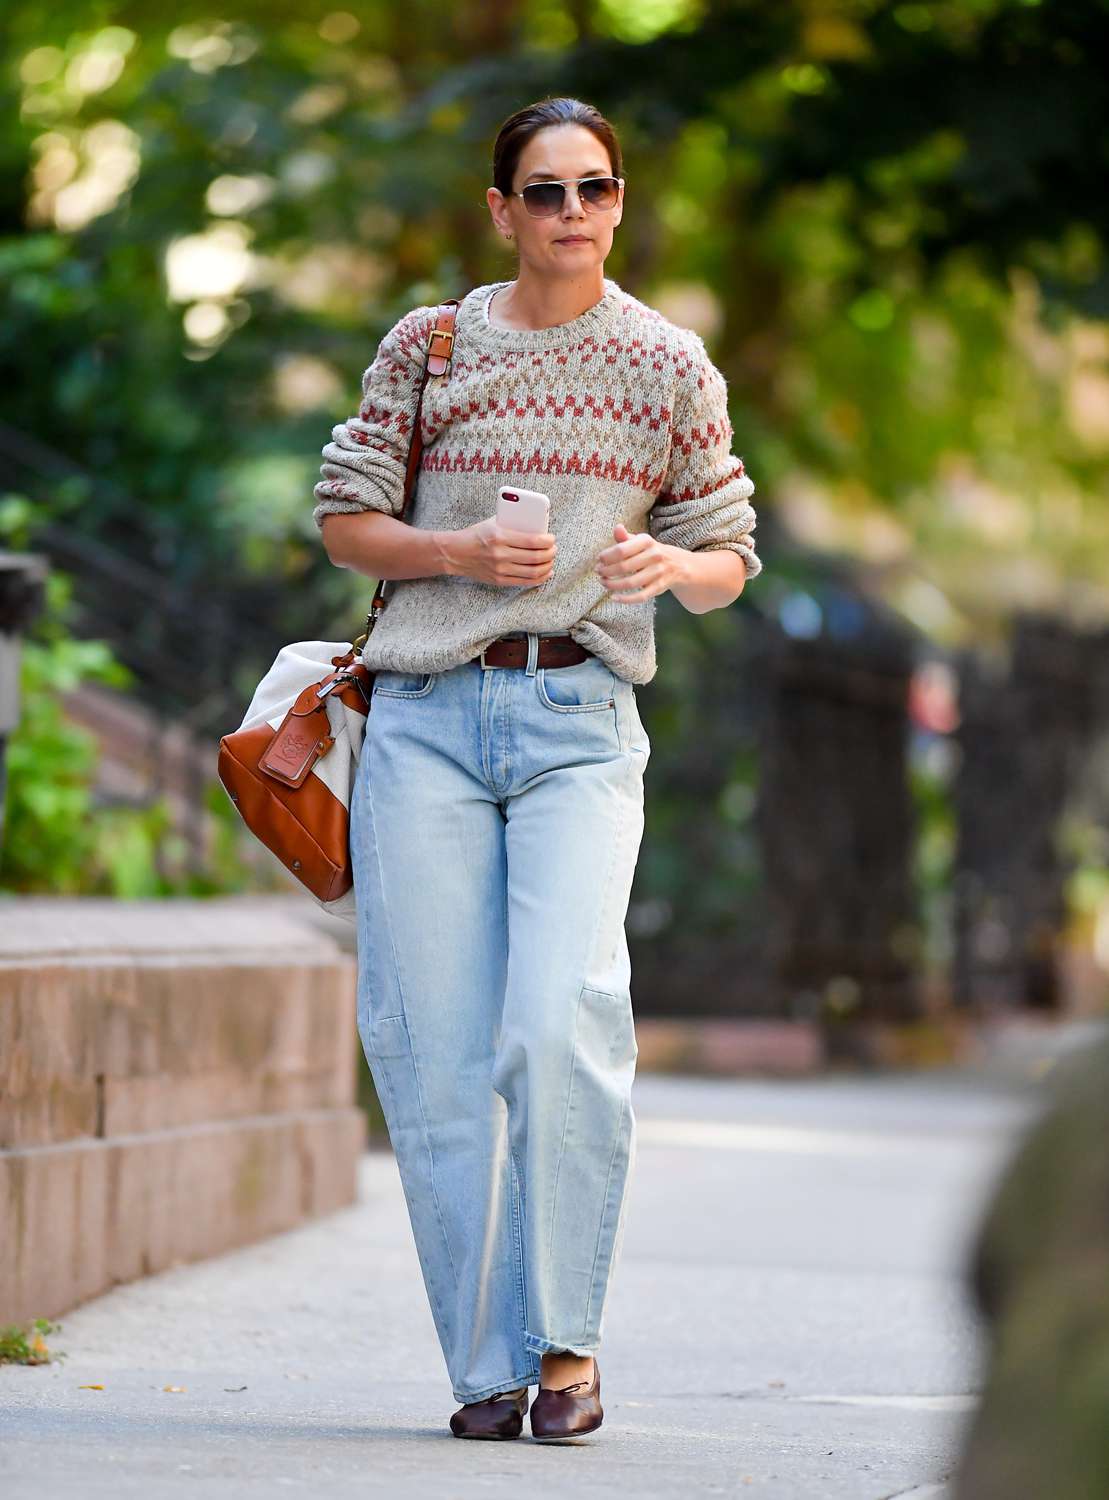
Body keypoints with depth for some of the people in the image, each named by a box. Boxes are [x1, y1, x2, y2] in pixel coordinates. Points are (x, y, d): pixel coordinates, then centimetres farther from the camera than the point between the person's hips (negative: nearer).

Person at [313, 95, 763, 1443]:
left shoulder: (668, 365, 8)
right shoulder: (428, 345, 8)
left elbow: (730, 559, 13)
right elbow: (344, 519, 10)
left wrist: (671, 563, -10)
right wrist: (461, 550, -8)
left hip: (579, 719, -1)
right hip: (426, 713, 1)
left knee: (563, 1022, -19)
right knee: (435, 1052, -3)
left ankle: (567, 1342, -5)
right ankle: (484, 1367, 6)